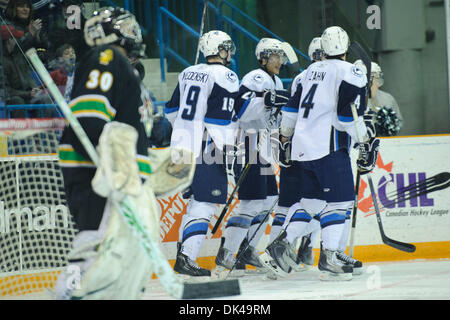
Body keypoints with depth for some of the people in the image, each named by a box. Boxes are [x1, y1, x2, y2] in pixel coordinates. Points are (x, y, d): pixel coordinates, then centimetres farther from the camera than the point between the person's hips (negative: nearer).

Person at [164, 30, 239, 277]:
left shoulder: (187, 73, 14)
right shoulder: (225, 76, -9)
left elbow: (172, 111, 21)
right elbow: (222, 118, -16)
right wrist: (228, 148, -14)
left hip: (180, 145, 8)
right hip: (205, 150, -8)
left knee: (196, 201, 19)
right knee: (204, 205, -6)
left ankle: (183, 252, 18)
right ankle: (186, 259, -14)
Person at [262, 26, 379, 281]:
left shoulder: (312, 70, 17)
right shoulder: (350, 73, -6)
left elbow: (294, 106, 23)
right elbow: (350, 115, -15)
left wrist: (285, 134, 35)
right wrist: (365, 141, -7)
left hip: (304, 145, 8)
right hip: (329, 147, -8)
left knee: (312, 199, 17)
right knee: (339, 201, -6)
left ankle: (282, 244, 11)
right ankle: (329, 258, -14)